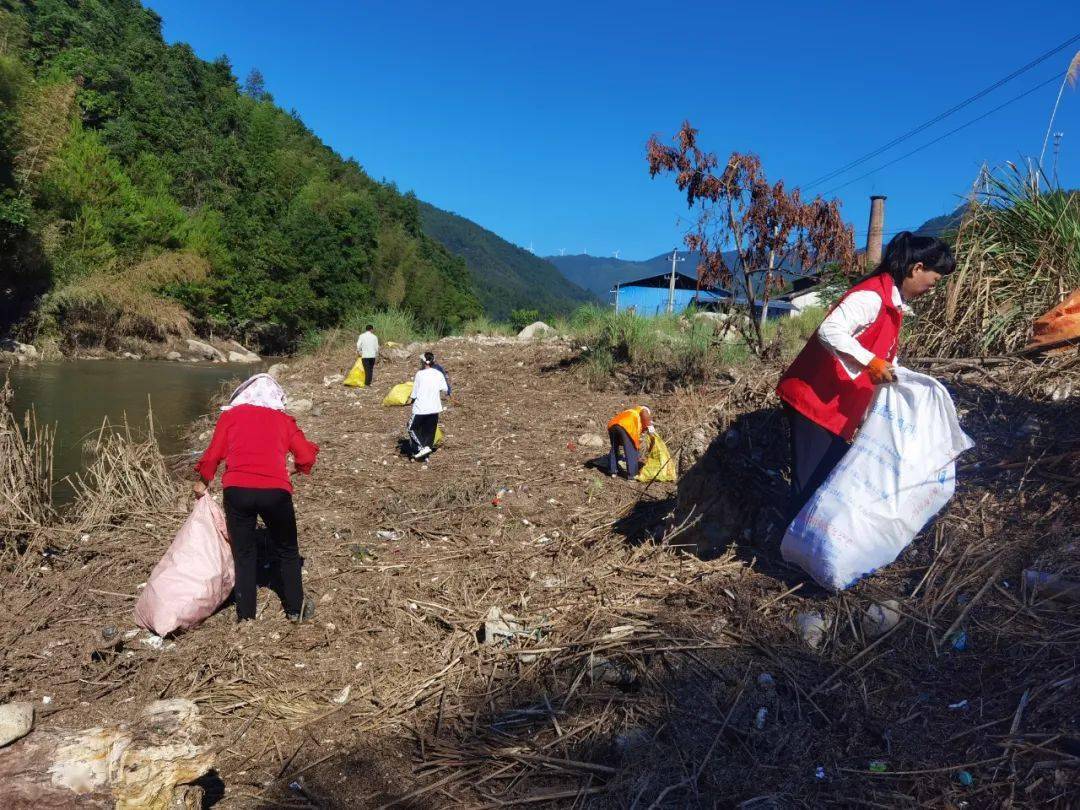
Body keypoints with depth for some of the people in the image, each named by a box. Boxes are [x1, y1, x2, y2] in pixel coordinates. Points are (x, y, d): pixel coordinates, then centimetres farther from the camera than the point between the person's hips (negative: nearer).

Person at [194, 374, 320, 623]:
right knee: (287, 551, 18)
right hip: (275, 491, 0)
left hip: (237, 490, 0)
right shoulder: (283, 419, 14)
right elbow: (306, 457, 6)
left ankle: (245, 613, 22)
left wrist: (202, 483, 24)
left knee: (244, 553, 17)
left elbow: (214, 454, 8)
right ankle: (295, 609, 25)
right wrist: (297, 468, 27)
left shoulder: (230, 415, 14)